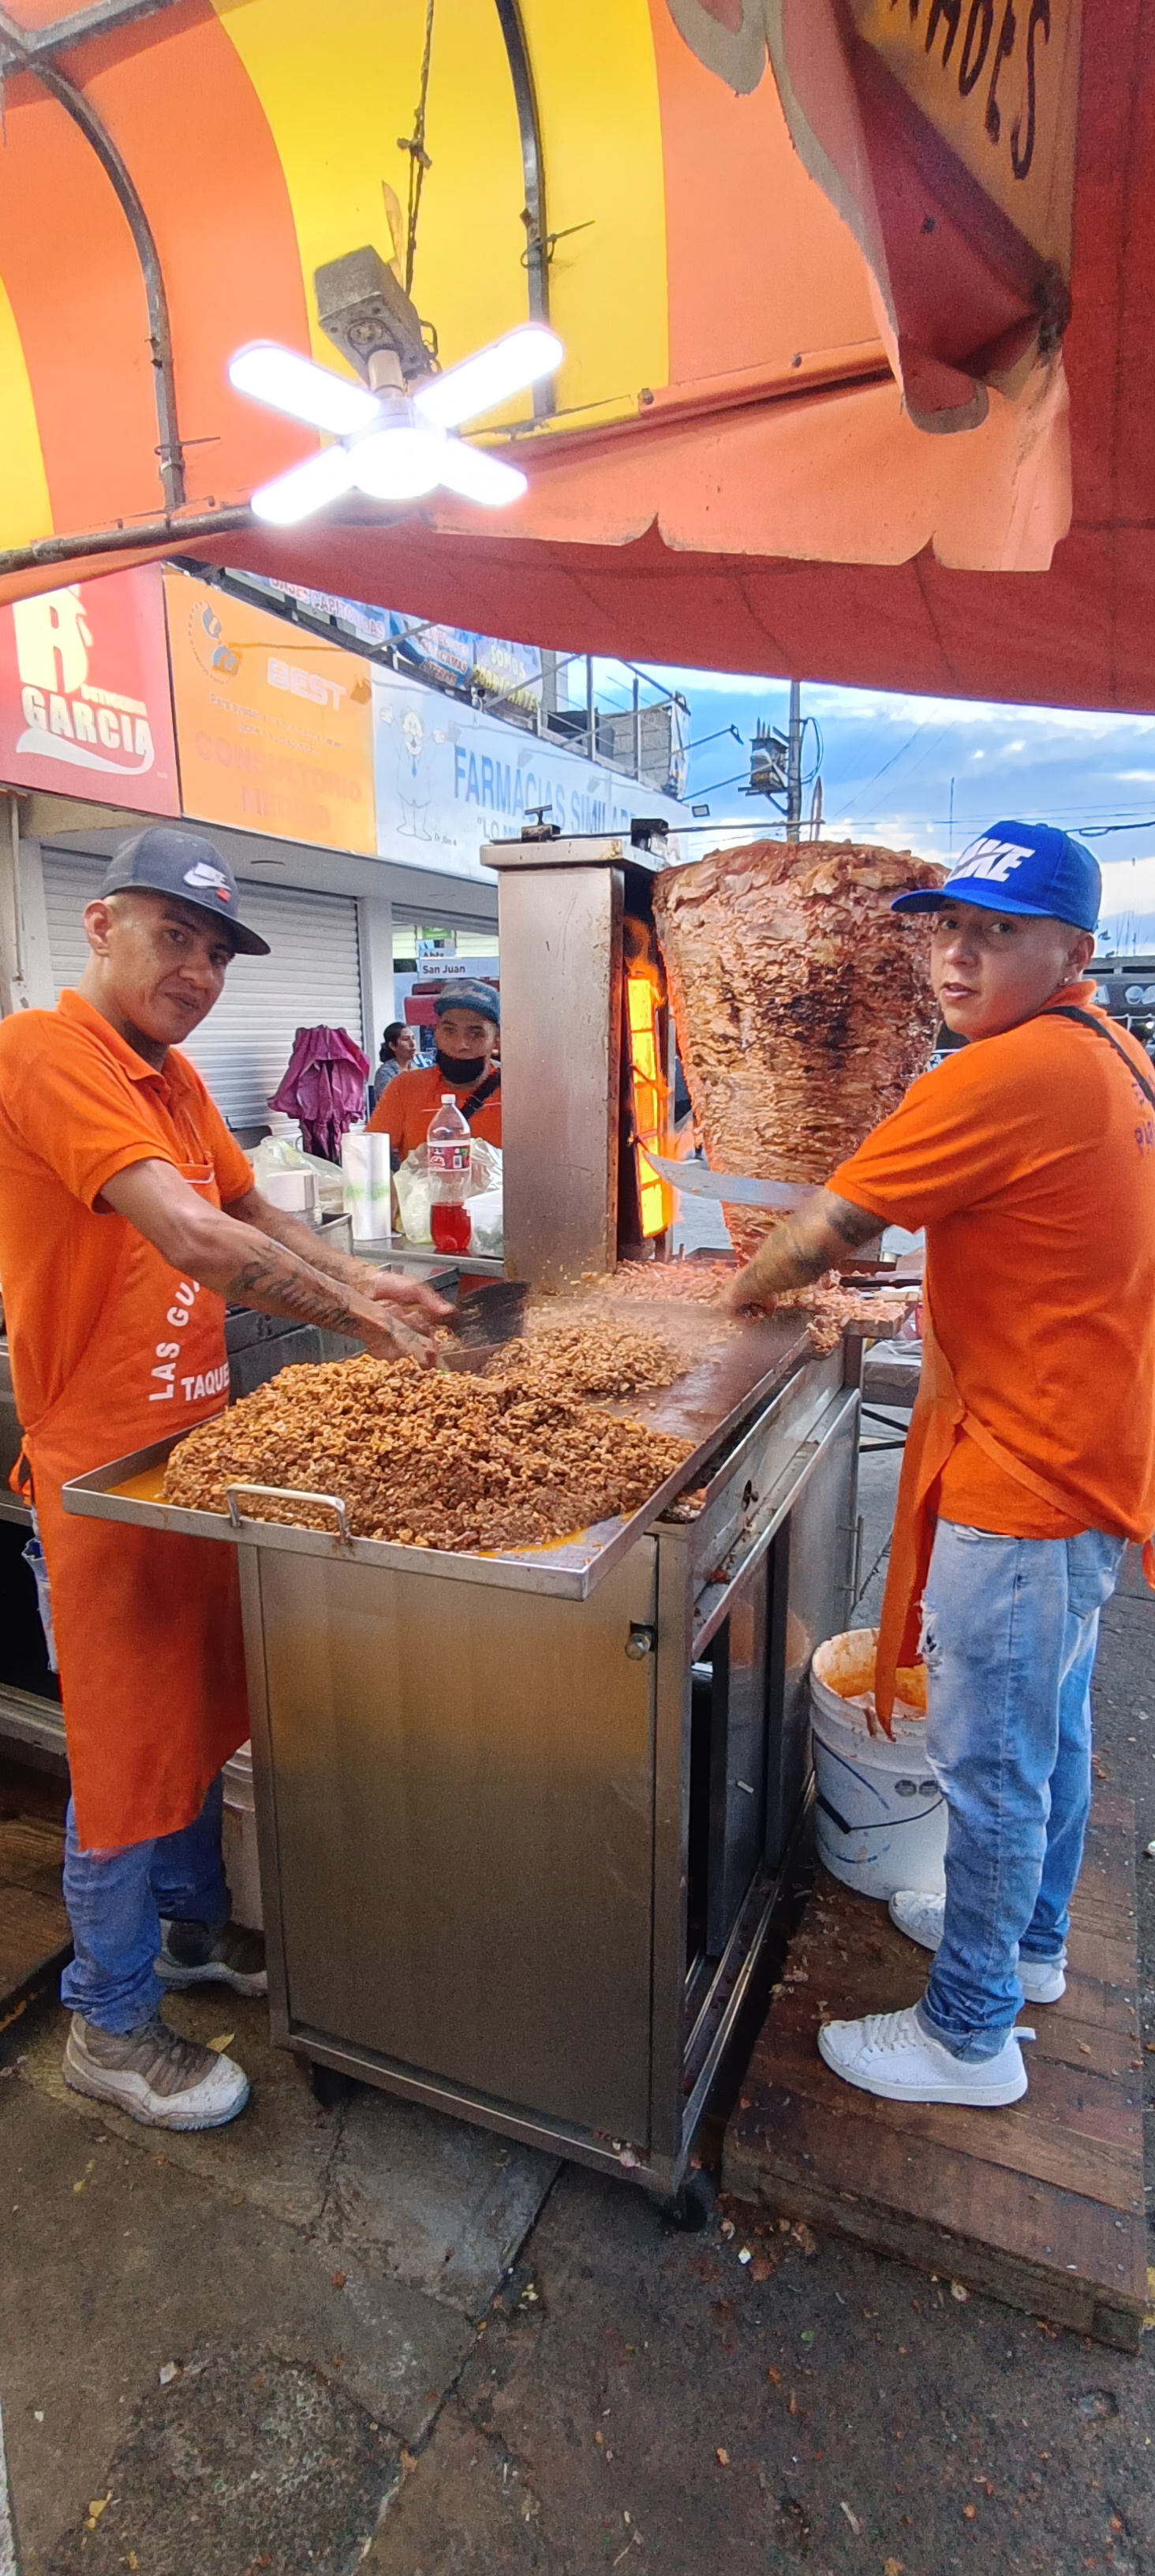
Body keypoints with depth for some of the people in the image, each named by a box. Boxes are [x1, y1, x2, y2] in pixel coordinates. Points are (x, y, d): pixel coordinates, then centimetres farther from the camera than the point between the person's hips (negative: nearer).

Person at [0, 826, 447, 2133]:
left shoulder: (173, 1073, 10)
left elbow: (250, 1210, 18)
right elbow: (194, 1241, -29)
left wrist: (362, 1279, 4)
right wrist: (349, 1313, -19)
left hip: (191, 1439, 9)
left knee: (200, 1708, 21)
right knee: (130, 1742, 7)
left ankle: (193, 1928, 43)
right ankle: (110, 2025, 30)